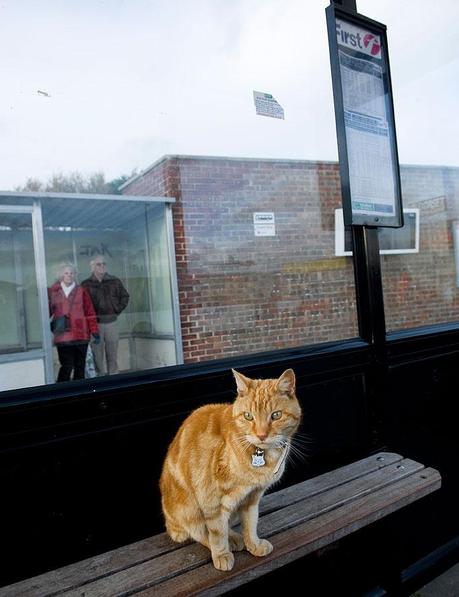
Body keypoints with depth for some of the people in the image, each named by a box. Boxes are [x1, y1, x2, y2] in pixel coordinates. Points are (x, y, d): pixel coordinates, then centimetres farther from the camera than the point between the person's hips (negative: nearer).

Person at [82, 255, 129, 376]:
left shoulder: (115, 281, 8)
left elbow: (125, 296, 16)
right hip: (95, 323, -2)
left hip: (112, 322, 2)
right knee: (97, 356, 1)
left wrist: (117, 310, 6)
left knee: (112, 355, 10)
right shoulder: (86, 284, 1)